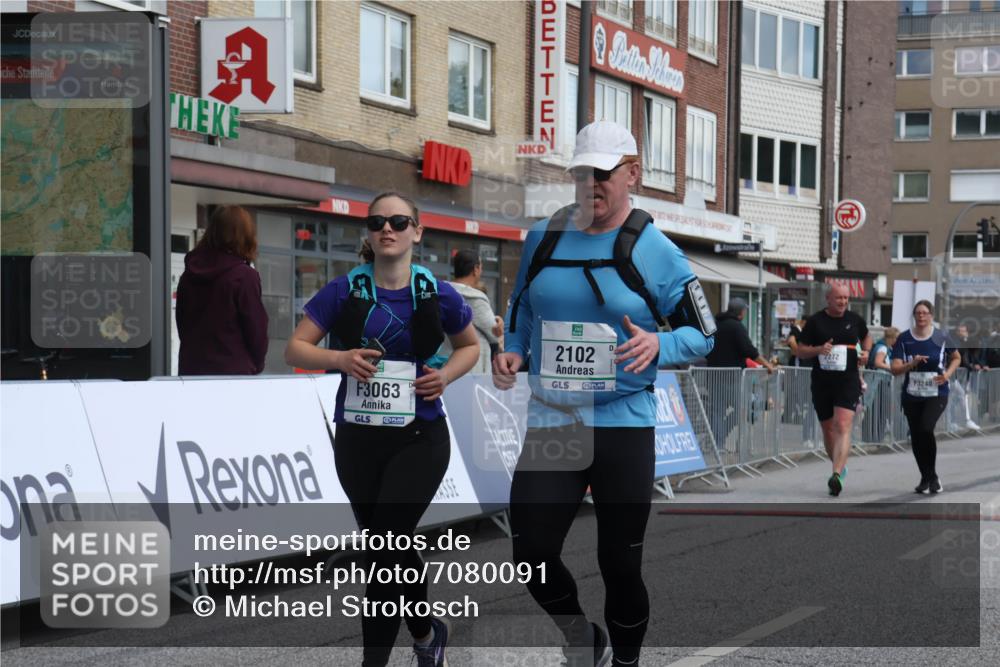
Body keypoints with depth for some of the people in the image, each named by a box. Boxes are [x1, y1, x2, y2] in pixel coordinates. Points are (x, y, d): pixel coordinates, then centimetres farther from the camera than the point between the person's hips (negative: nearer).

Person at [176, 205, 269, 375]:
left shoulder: (188, 275, 8)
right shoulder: (244, 276, -10)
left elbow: (182, 327, 12)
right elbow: (256, 331, -7)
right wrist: (255, 367, 10)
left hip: (190, 370, 6)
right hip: (233, 373, -6)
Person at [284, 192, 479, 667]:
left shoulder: (437, 295, -3)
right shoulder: (343, 291, -3)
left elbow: (470, 346, 15)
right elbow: (294, 350, -1)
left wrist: (446, 375, -5)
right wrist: (339, 358, -19)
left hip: (419, 439, -2)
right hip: (356, 439, 2)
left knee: (386, 548, -13)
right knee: (391, 548, 15)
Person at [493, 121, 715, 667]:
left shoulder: (655, 251, -4)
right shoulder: (543, 237, 6)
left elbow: (702, 335, -1)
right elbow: (522, 309, 20)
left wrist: (659, 345, -20)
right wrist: (511, 352, 1)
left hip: (623, 424, -3)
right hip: (549, 424, 3)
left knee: (620, 566, 3)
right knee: (532, 559, 1)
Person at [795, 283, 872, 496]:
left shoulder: (855, 319, 5)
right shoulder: (815, 321, 0)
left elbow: (866, 337, 25)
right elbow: (801, 351, 3)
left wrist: (866, 352, 5)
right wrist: (819, 349, -16)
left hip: (848, 381, -1)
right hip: (821, 382, 1)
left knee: (843, 427, -18)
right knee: (828, 431, 11)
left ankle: (836, 475, -28)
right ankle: (840, 467, 35)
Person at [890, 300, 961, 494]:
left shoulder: (941, 337, -2)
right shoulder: (904, 339, -1)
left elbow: (956, 358, 14)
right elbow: (895, 369, -5)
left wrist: (948, 373, -4)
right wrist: (912, 363, -23)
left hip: (937, 393, -3)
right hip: (911, 396, 3)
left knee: (926, 428, -23)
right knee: (916, 436, 7)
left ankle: (932, 476, -6)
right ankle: (925, 478, 27)